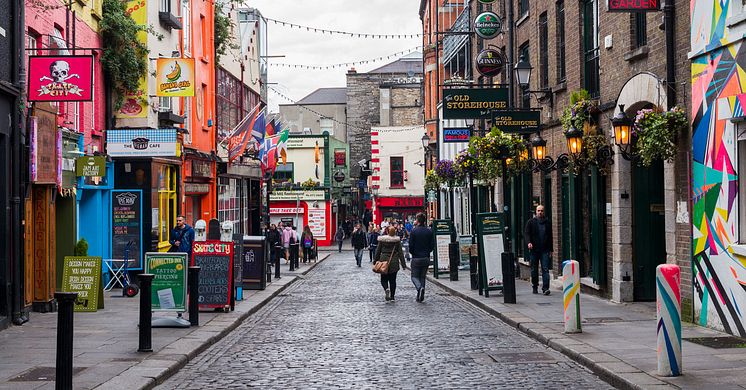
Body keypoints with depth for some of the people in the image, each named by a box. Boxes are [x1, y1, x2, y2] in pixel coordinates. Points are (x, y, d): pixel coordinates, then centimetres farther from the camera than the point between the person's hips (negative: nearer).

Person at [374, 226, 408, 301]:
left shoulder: (382, 240, -3)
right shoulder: (397, 240, -2)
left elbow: (378, 251, 2)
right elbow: (400, 253, 0)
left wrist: (375, 261, 12)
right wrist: (403, 264, 3)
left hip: (384, 261, -1)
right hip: (394, 263, 1)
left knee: (384, 279, 7)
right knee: (393, 280, 11)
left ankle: (386, 289, -23)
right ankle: (392, 296, 11)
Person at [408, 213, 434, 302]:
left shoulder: (414, 231, -10)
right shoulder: (429, 231, 1)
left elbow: (411, 245, -11)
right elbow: (432, 245, 2)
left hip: (416, 258, -4)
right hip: (426, 258, 4)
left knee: (414, 276, 5)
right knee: (422, 277, 13)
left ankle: (420, 287, -23)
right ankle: (420, 296, 10)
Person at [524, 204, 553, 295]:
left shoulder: (547, 222, 10)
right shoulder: (531, 222, 4)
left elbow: (550, 236, 15)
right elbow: (526, 233, -1)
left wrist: (550, 249, 11)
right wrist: (528, 242, -21)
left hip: (545, 250, 0)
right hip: (534, 250, 0)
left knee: (545, 269, -9)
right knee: (534, 270, 7)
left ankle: (545, 288, -13)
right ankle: (535, 287, 19)